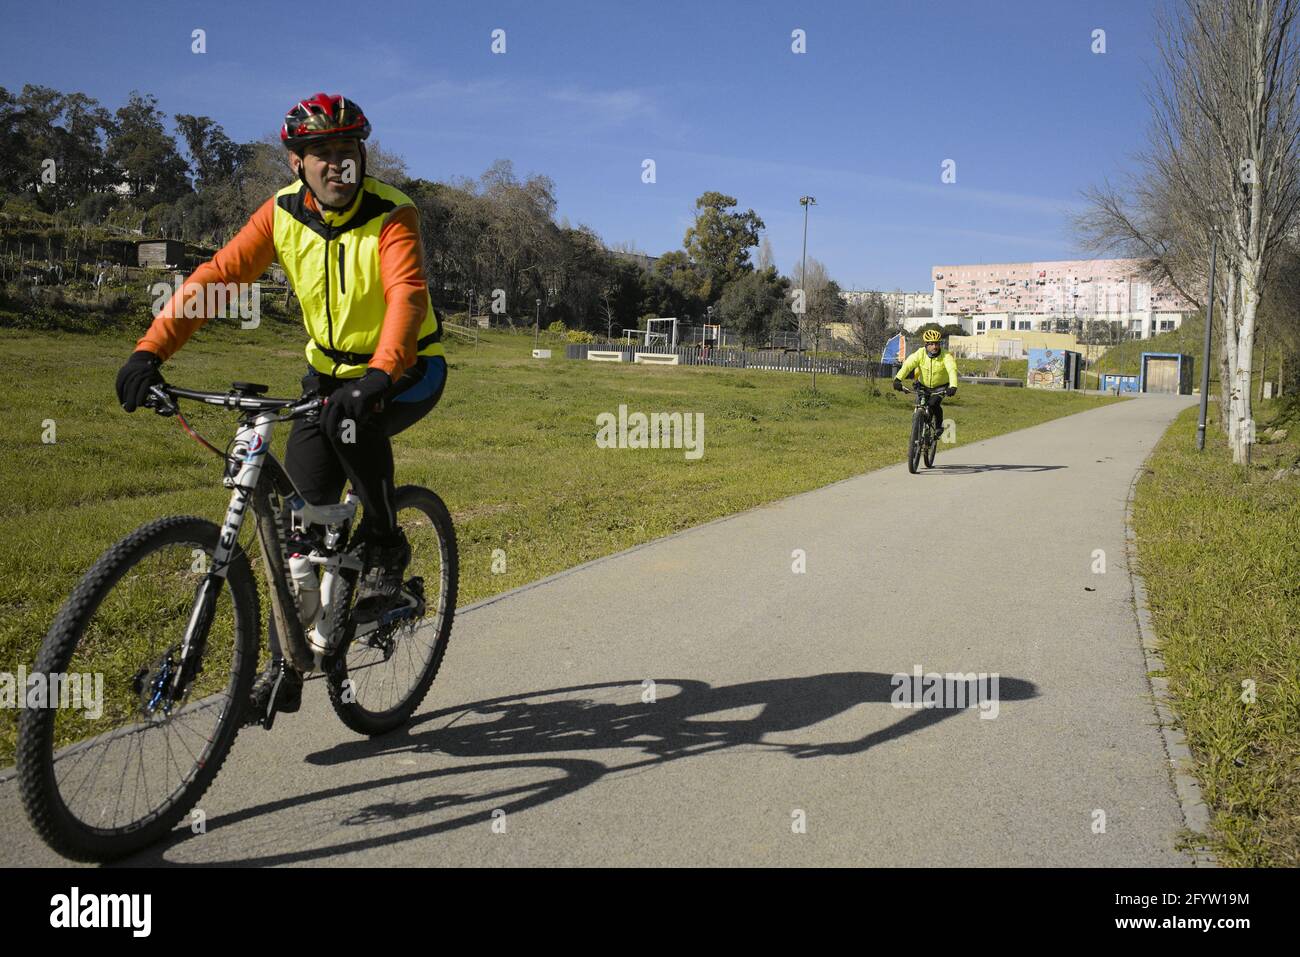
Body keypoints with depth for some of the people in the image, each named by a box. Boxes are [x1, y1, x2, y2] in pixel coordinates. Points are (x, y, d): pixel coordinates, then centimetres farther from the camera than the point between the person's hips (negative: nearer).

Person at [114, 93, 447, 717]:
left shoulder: (390, 216, -20)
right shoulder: (283, 213, -7)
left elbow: (407, 295, -37)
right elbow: (216, 275, -16)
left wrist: (377, 378, -54)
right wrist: (150, 350, -29)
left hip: (408, 372, -4)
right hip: (330, 369, 4)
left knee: (353, 418, -37)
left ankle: (385, 550, -13)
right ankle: (286, 668, 10)